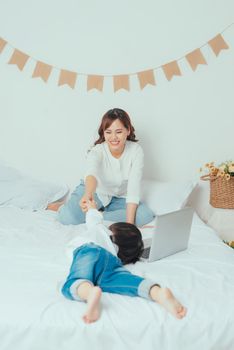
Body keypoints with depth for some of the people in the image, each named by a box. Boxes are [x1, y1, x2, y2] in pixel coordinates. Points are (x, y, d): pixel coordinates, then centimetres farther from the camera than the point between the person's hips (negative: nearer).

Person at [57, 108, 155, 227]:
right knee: (68, 217, -27)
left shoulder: (136, 151, -21)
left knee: (146, 216, -25)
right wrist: (88, 195, -72)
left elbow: (133, 188, -26)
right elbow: (92, 172, -50)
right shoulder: (97, 151, -26)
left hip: (120, 197, 3)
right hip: (96, 192, -2)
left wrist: (129, 222, -33)